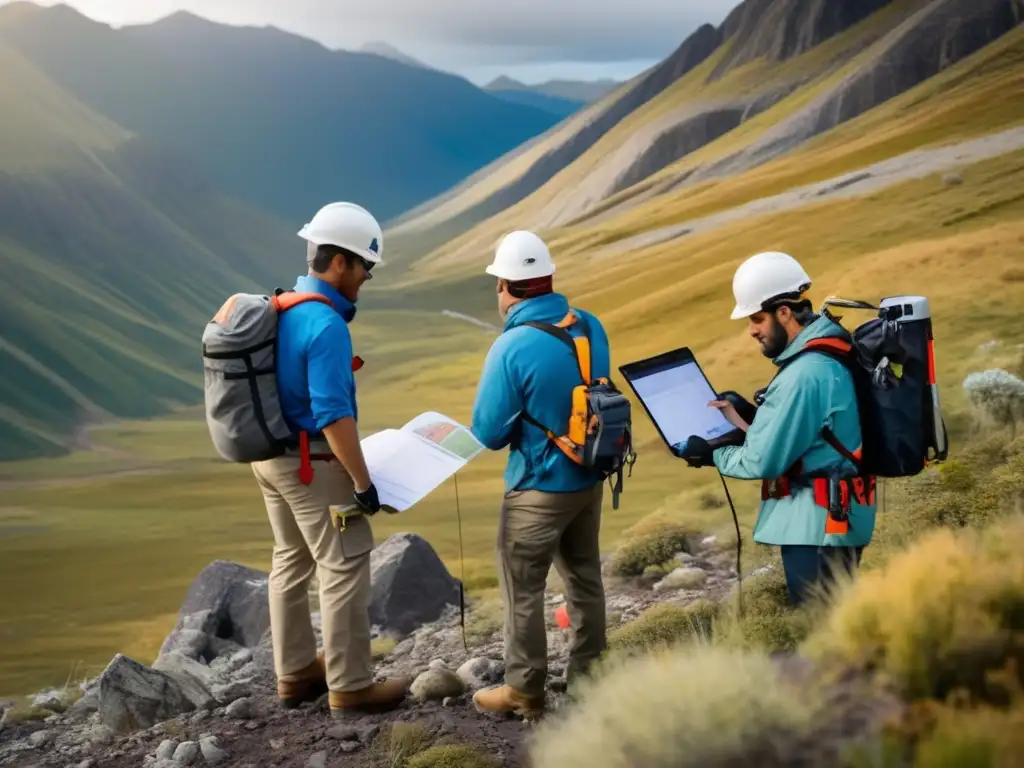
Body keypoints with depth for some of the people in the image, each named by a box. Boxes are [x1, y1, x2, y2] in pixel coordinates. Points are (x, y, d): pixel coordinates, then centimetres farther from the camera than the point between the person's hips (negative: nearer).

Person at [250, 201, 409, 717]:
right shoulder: (326, 326, -22)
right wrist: (363, 482, -19)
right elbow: (333, 415, -24)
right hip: (312, 463, -10)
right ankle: (350, 686, 8)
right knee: (345, 569, 0)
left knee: (292, 562, 18)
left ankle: (295, 673, 29)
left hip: (271, 456, 10)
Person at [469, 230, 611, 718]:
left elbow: (487, 433, -16)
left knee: (522, 588, 7)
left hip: (540, 486, -7)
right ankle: (587, 672, 32)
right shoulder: (591, 327, -3)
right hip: (591, 477, 7)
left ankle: (524, 690, 17)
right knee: (583, 577, 20)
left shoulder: (511, 348, -23)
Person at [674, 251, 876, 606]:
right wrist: (749, 417, 7)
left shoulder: (805, 373, -22)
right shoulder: (826, 354, 9)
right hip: (833, 514, 10)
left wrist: (711, 454, -4)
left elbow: (763, 461, -19)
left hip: (819, 522, -10)